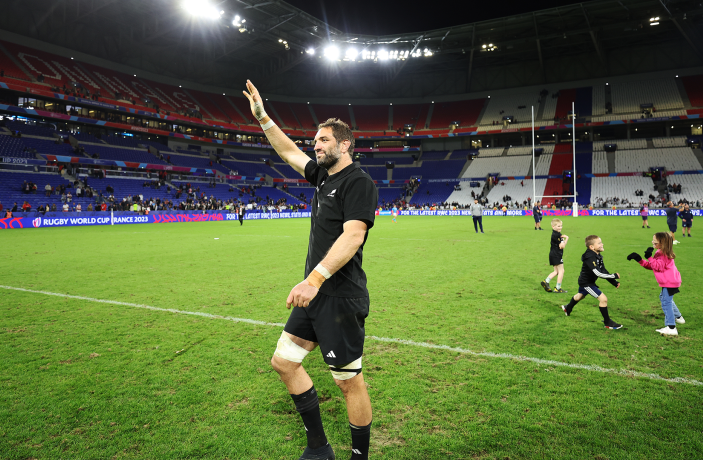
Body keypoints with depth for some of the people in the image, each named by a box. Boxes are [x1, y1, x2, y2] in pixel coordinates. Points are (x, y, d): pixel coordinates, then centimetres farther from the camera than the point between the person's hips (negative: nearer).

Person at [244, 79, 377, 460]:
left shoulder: (358, 183, -12)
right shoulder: (322, 176, 14)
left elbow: (353, 235, -25)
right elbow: (288, 151, 26)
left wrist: (315, 278, -32)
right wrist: (262, 116, 22)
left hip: (340, 297, -10)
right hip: (315, 293, 10)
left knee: (349, 382, 0)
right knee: (283, 362, 14)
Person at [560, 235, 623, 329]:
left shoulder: (598, 256, -1)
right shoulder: (590, 258, -31)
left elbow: (603, 271, 2)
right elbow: (599, 273, -36)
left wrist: (614, 282, -3)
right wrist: (614, 276, -29)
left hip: (585, 281, 11)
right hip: (586, 283, -11)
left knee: (580, 296, 33)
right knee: (603, 299, -14)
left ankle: (568, 309, 58)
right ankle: (607, 322, 0)